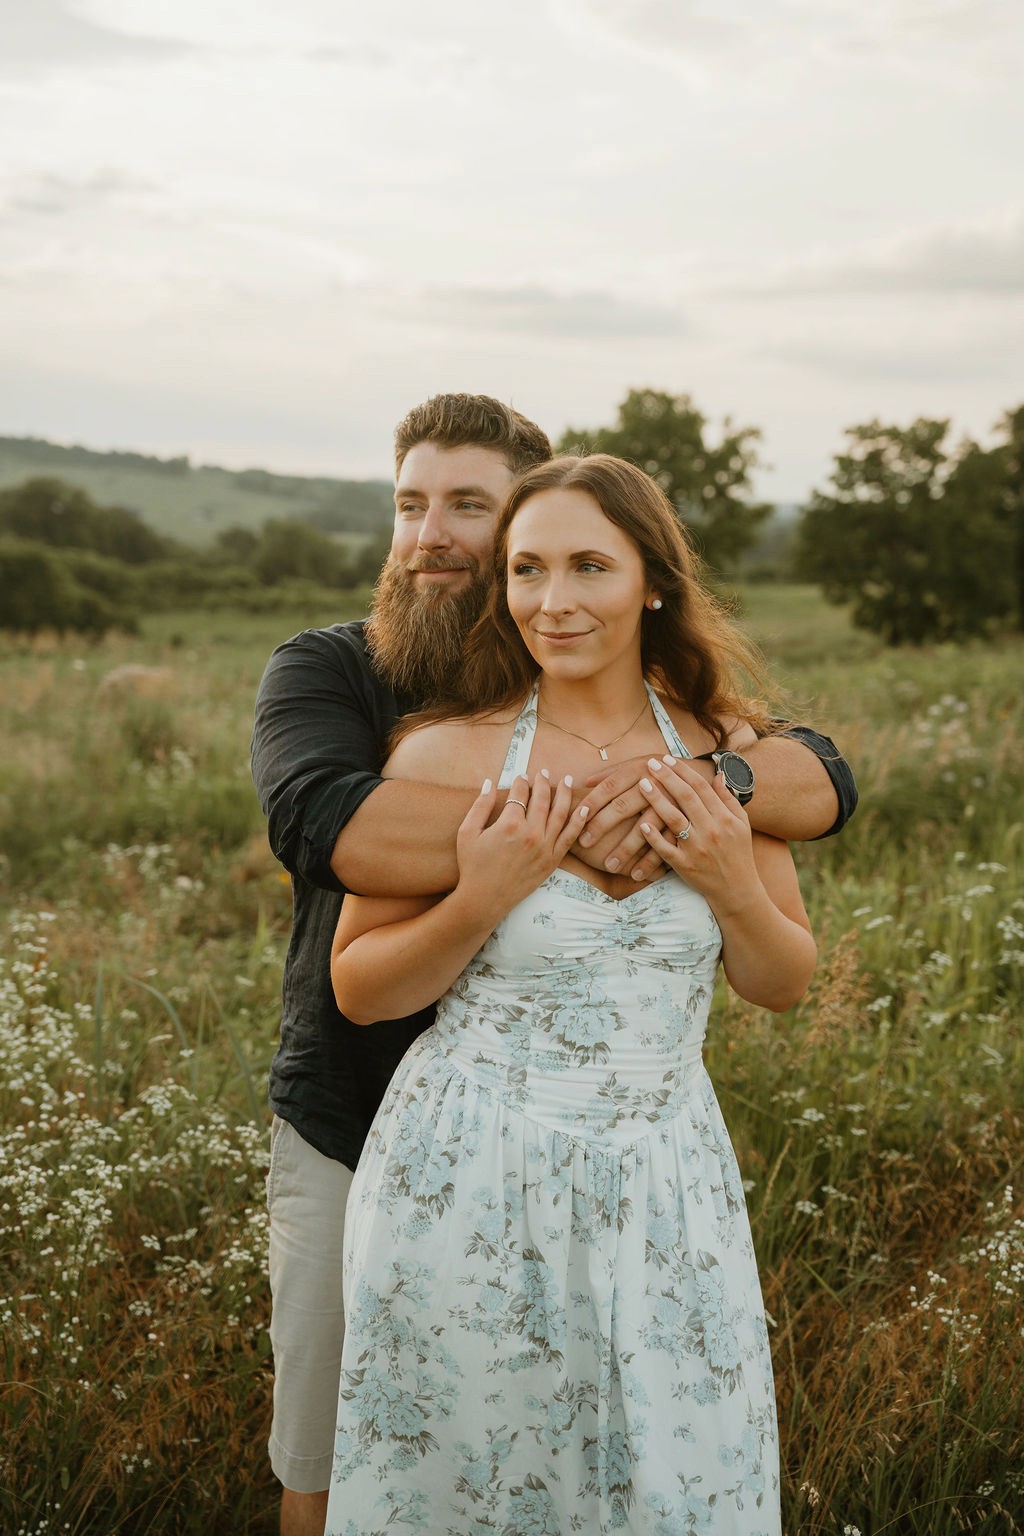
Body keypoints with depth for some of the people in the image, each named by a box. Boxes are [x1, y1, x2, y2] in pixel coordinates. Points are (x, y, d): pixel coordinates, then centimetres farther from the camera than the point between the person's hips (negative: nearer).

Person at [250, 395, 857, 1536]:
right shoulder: (322, 672, -7)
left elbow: (823, 781, -12)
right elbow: (328, 822, -29)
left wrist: (703, 779, -35)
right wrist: (568, 822, -38)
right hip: (347, 1142, -1)